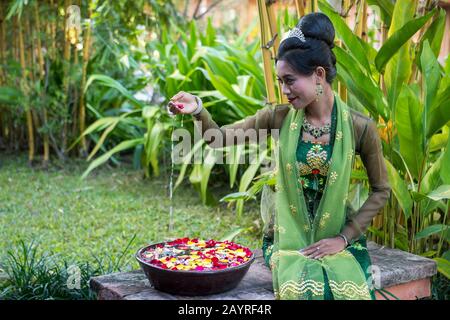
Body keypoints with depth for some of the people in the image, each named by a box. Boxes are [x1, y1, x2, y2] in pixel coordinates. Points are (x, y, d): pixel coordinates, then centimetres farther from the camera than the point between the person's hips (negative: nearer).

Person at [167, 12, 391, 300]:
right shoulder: (280, 117, -4)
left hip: (339, 236, 0)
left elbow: (381, 190, 1)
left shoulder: (359, 127, -8)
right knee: (302, 289, -29)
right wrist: (198, 109, -22)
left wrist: (344, 237, -6)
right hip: (289, 237, 0)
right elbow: (218, 139, -3)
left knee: (351, 291, -27)